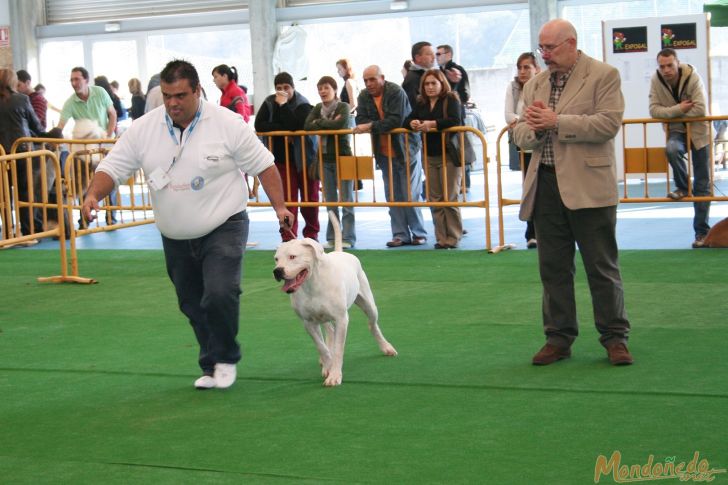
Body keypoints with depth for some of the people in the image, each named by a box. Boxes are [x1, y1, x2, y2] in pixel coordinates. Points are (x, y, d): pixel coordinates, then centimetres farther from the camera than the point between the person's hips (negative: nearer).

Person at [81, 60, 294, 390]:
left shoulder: (227, 124, -11)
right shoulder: (143, 129, -3)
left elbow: (262, 165, -4)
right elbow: (113, 167, -2)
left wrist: (280, 207, -9)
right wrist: (94, 195, -20)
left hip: (223, 229, -4)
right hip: (176, 238, 4)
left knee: (220, 294, -21)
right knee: (193, 305, 12)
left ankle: (224, 360, 1)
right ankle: (211, 368, 28)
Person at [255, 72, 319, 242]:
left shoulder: (303, 104, -9)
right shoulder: (269, 103, 2)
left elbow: (296, 125, -25)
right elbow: (259, 125, -9)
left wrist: (283, 105, -23)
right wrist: (283, 130, -16)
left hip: (304, 156, -2)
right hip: (283, 158, 2)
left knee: (309, 196, 4)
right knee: (288, 199, -5)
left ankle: (312, 233, 20)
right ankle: (288, 236, -1)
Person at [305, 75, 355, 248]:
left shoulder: (343, 106, -3)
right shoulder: (317, 108, 10)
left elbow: (341, 123, -24)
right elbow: (307, 126, -5)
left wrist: (320, 122, -11)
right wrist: (329, 123, -14)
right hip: (325, 159, 5)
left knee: (346, 200, -2)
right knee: (330, 201, 9)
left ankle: (348, 238, 1)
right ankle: (332, 238, 14)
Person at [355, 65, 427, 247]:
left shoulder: (396, 92, -15)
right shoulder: (364, 96, 4)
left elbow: (396, 120, -25)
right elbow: (361, 120, -5)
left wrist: (372, 126, -28)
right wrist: (374, 126, -24)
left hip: (406, 149, -5)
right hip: (384, 153, 5)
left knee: (410, 195, -2)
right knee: (392, 197, 5)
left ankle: (418, 233, 8)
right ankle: (400, 234, 11)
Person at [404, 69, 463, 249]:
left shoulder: (451, 100, -4)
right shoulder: (421, 103, 14)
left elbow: (455, 120, -19)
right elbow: (407, 121, 11)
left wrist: (432, 124, -23)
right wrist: (412, 123, -12)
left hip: (449, 155, -6)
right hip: (430, 156, 6)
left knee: (450, 198, -5)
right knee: (435, 200, 4)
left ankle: (453, 238, 2)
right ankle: (441, 238, 9)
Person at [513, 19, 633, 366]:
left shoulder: (603, 76, -3)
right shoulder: (534, 85, 14)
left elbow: (608, 124, -14)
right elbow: (521, 135, 14)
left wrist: (557, 122, -16)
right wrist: (534, 129, -10)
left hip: (587, 186, -5)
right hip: (546, 186, 5)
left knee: (602, 266, 1)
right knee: (553, 268, 8)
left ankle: (614, 337, 10)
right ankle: (559, 337, 16)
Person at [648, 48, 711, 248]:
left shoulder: (693, 77, -21)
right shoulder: (656, 80, -12)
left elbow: (700, 110, -27)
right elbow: (654, 110, -16)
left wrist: (670, 112, -18)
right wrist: (679, 109, -27)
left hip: (698, 132, -1)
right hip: (677, 130, 1)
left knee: (702, 185, 0)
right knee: (672, 149, -36)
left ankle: (701, 231, 9)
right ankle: (683, 187, -8)